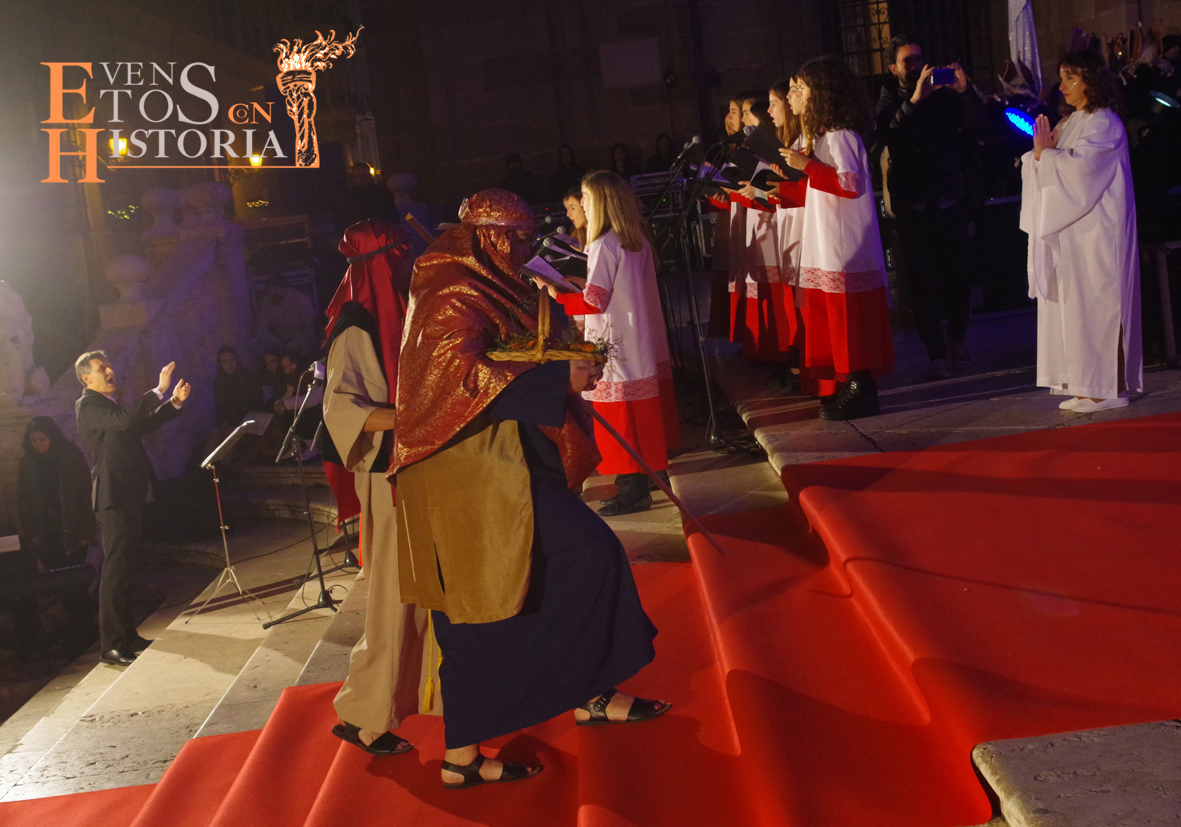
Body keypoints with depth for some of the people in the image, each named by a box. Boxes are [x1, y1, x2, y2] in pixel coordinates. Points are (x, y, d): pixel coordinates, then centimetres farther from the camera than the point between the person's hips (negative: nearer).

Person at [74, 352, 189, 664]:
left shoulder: (109, 404, 20)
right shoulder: (88, 405, -10)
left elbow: (145, 425, 24)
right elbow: (127, 420, -28)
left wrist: (175, 402, 13)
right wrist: (159, 390, -29)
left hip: (130, 495, 10)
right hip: (113, 497, -10)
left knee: (126, 568, 14)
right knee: (115, 570, -10)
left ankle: (127, 635, 23)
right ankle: (111, 645, -8)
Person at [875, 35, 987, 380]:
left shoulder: (944, 94, 10)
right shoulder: (890, 101, 6)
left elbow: (976, 127, -2)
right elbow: (887, 134, -16)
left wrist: (966, 92, -17)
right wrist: (914, 100, -26)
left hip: (951, 200, 2)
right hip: (913, 206, -2)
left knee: (958, 273, 4)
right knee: (923, 280, -3)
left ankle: (957, 339, 23)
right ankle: (937, 354, 2)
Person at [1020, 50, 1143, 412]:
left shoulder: (1103, 123, -8)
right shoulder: (1072, 122, 17)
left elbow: (1080, 167, -20)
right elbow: (1060, 171, 15)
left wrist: (1046, 152, -7)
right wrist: (1043, 151, -2)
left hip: (1096, 228, -9)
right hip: (1073, 230, 9)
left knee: (1095, 301, -8)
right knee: (1074, 304, 6)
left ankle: (1111, 386, -4)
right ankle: (1089, 386, 9)